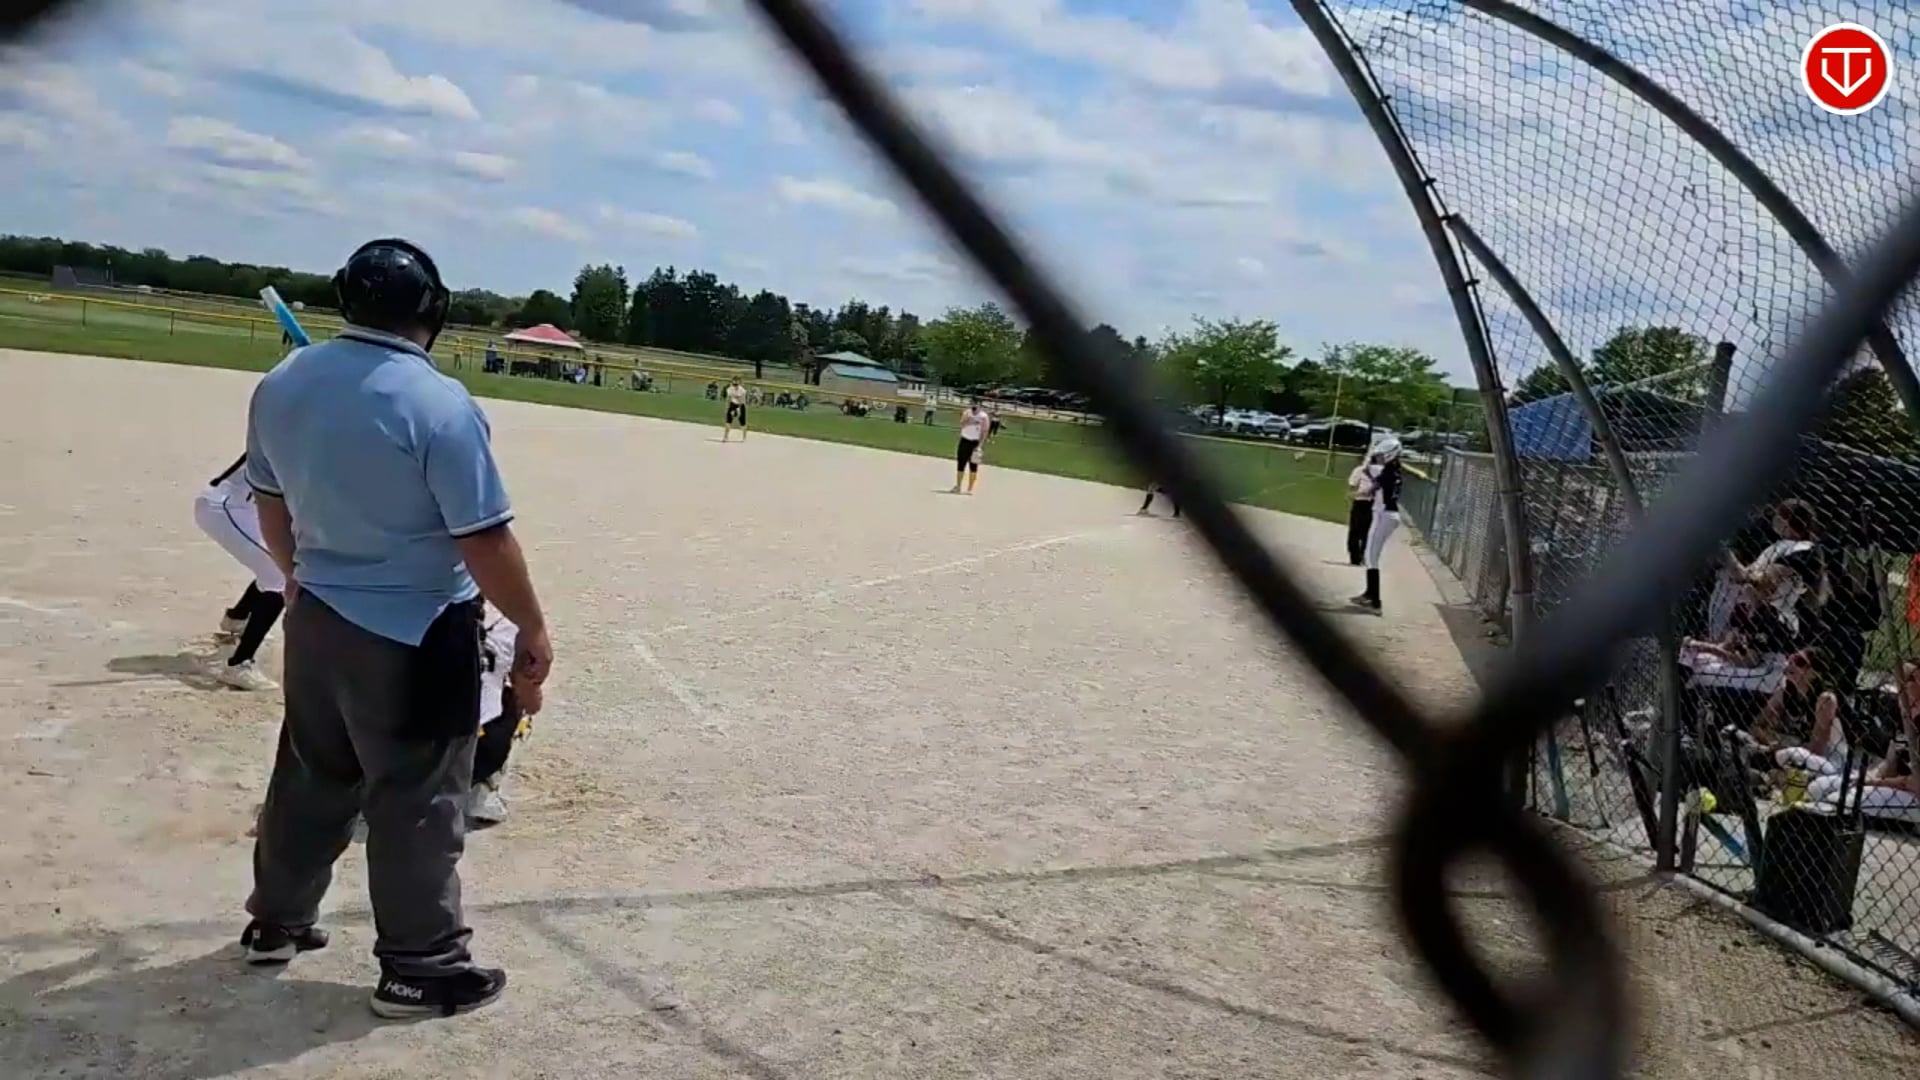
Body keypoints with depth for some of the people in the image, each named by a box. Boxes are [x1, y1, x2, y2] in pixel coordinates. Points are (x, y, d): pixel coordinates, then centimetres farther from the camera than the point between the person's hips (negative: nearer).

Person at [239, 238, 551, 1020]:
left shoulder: (281, 386, 1)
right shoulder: (439, 404, -22)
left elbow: (271, 503, 14)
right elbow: (485, 542, -21)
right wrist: (533, 630, -10)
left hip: (317, 617, 7)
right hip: (415, 637, -7)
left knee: (311, 777, 23)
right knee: (417, 801, 5)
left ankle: (276, 922, 38)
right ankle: (418, 967, 16)